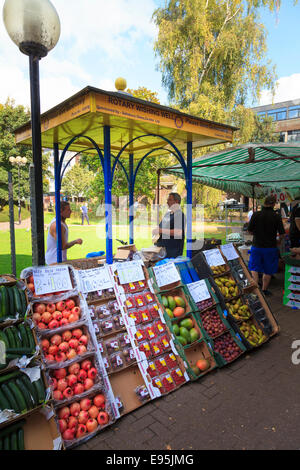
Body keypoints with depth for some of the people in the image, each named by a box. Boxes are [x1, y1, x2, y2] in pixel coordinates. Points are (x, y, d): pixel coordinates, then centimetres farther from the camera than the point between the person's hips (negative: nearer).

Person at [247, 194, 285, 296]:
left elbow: (250, 231, -3)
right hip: (271, 247, 0)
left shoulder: (256, 215, -8)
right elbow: (282, 234, -8)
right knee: (268, 271, 14)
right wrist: (279, 239, 14)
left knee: (254, 268, 14)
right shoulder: (276, 217, -10)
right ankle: (264, 290, 24)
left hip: (257, 246, 0)